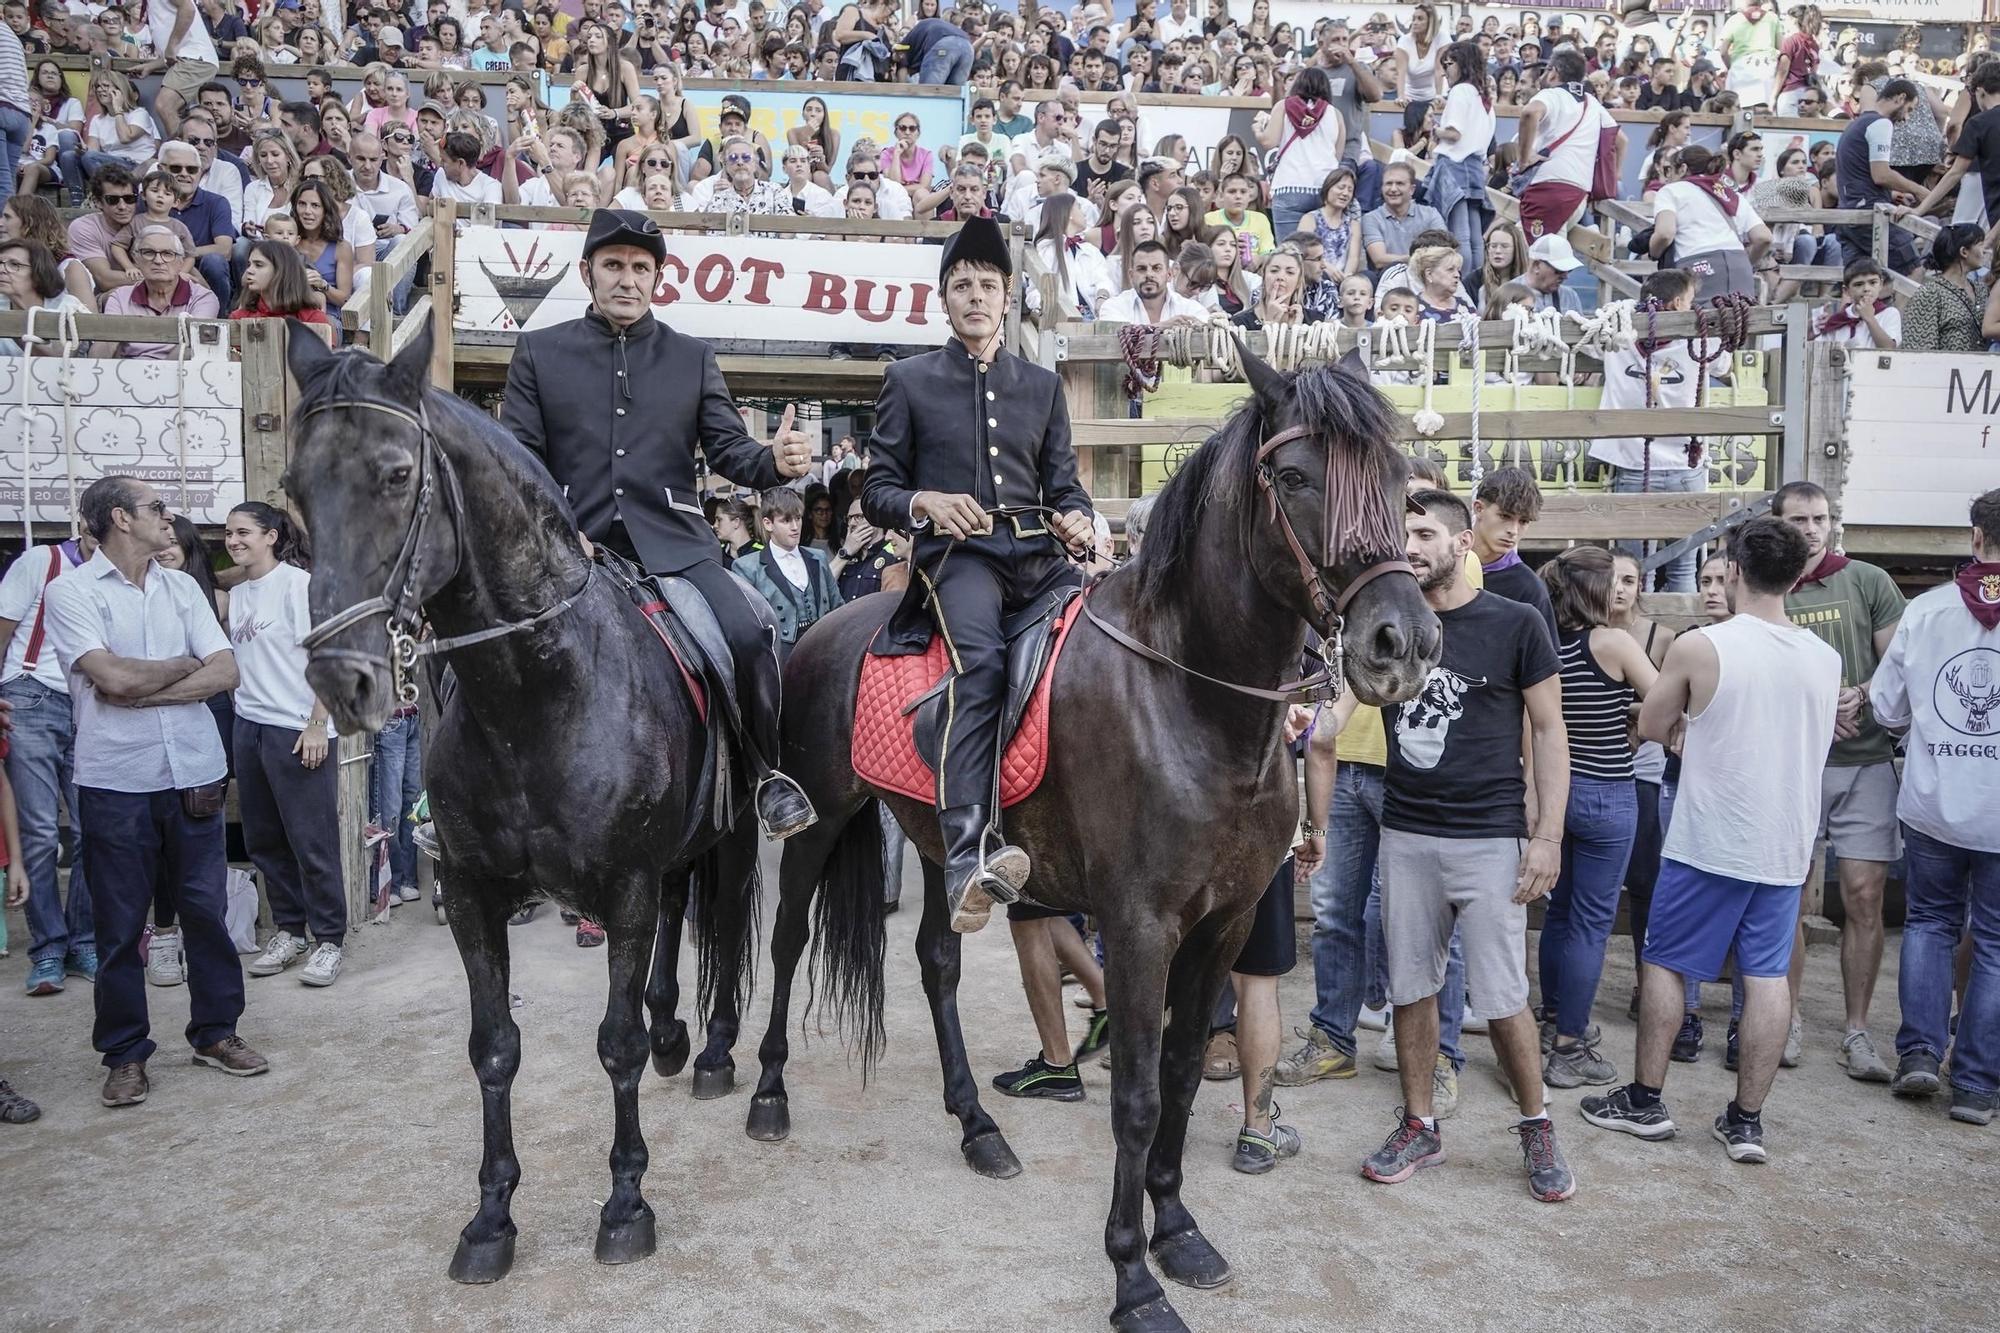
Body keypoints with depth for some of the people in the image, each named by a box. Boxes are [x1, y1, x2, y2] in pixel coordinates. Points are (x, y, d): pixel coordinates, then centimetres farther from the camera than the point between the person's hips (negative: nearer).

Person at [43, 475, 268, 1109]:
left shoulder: (182, 587, 8)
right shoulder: (70, 591, -5)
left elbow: (226, 673, 0)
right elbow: (114, 678, -17)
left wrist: (145, 692, -11)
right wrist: (186, 663, -2)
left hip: (194, 772, 4)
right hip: (116, 781, -3)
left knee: (206, 908, 9)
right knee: (120, 924, 6)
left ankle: (216, 1031, 23)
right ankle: (125, 1053, 19)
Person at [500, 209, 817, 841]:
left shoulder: (692, 357, 16)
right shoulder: (538, 351, 13)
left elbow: (728, 450, 9)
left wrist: (775, 460, -14)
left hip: (674, 542, 0)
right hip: (575, 546, 1)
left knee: (748, 636, -23)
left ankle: (769, 772, -2)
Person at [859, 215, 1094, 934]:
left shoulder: (1043, 384, 22)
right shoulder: (909, 380, 14)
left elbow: (1063, 483, 21)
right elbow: (876, 490, 12)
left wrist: (1076, 519, -2)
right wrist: (925, 503, -10)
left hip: (1036, 553, 5)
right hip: (956, 552, -4)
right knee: (981, 660, -34)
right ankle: (968, 856, -46)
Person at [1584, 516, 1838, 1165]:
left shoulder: (1698, 647, -14)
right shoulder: (1825, 657, 2)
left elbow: (1651, 727, -1)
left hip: (1708, 841, -4)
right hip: (1787, 845, 5)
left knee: (1664, 963, 9)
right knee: (1767, 976, 9)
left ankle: (1645, 1101, 17)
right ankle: (1746, 1121, 15)